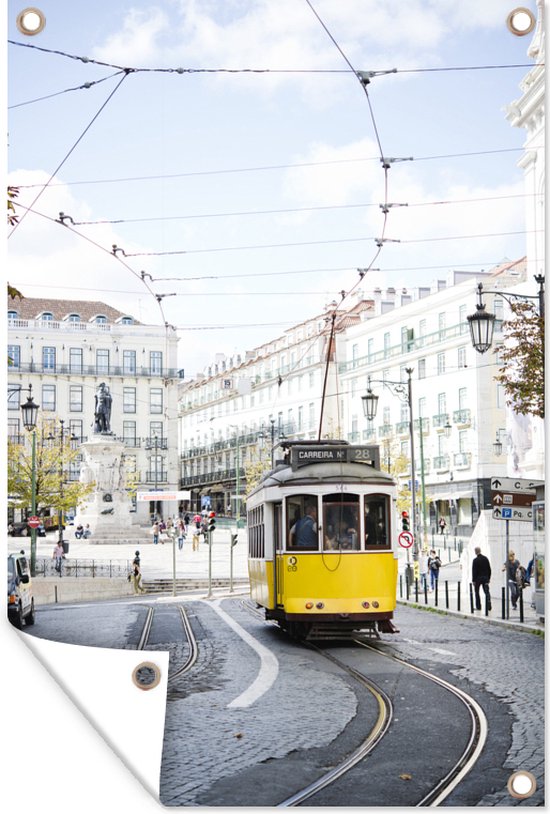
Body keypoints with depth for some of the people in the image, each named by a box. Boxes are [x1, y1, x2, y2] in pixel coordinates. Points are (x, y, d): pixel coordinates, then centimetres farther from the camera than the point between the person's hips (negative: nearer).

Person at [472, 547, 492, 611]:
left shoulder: (475, 560, -13)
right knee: (486, 592, 3)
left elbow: (474, 571, -13)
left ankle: (478, 607, 11)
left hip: (478, 578, -4)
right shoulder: (486, 558, 4)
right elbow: (489, 569, 8)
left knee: (477, 592, 9)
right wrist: (489, 578, 14)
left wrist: (473, 580, -9)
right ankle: (488, 606, -7)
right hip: (485, 578, 4)